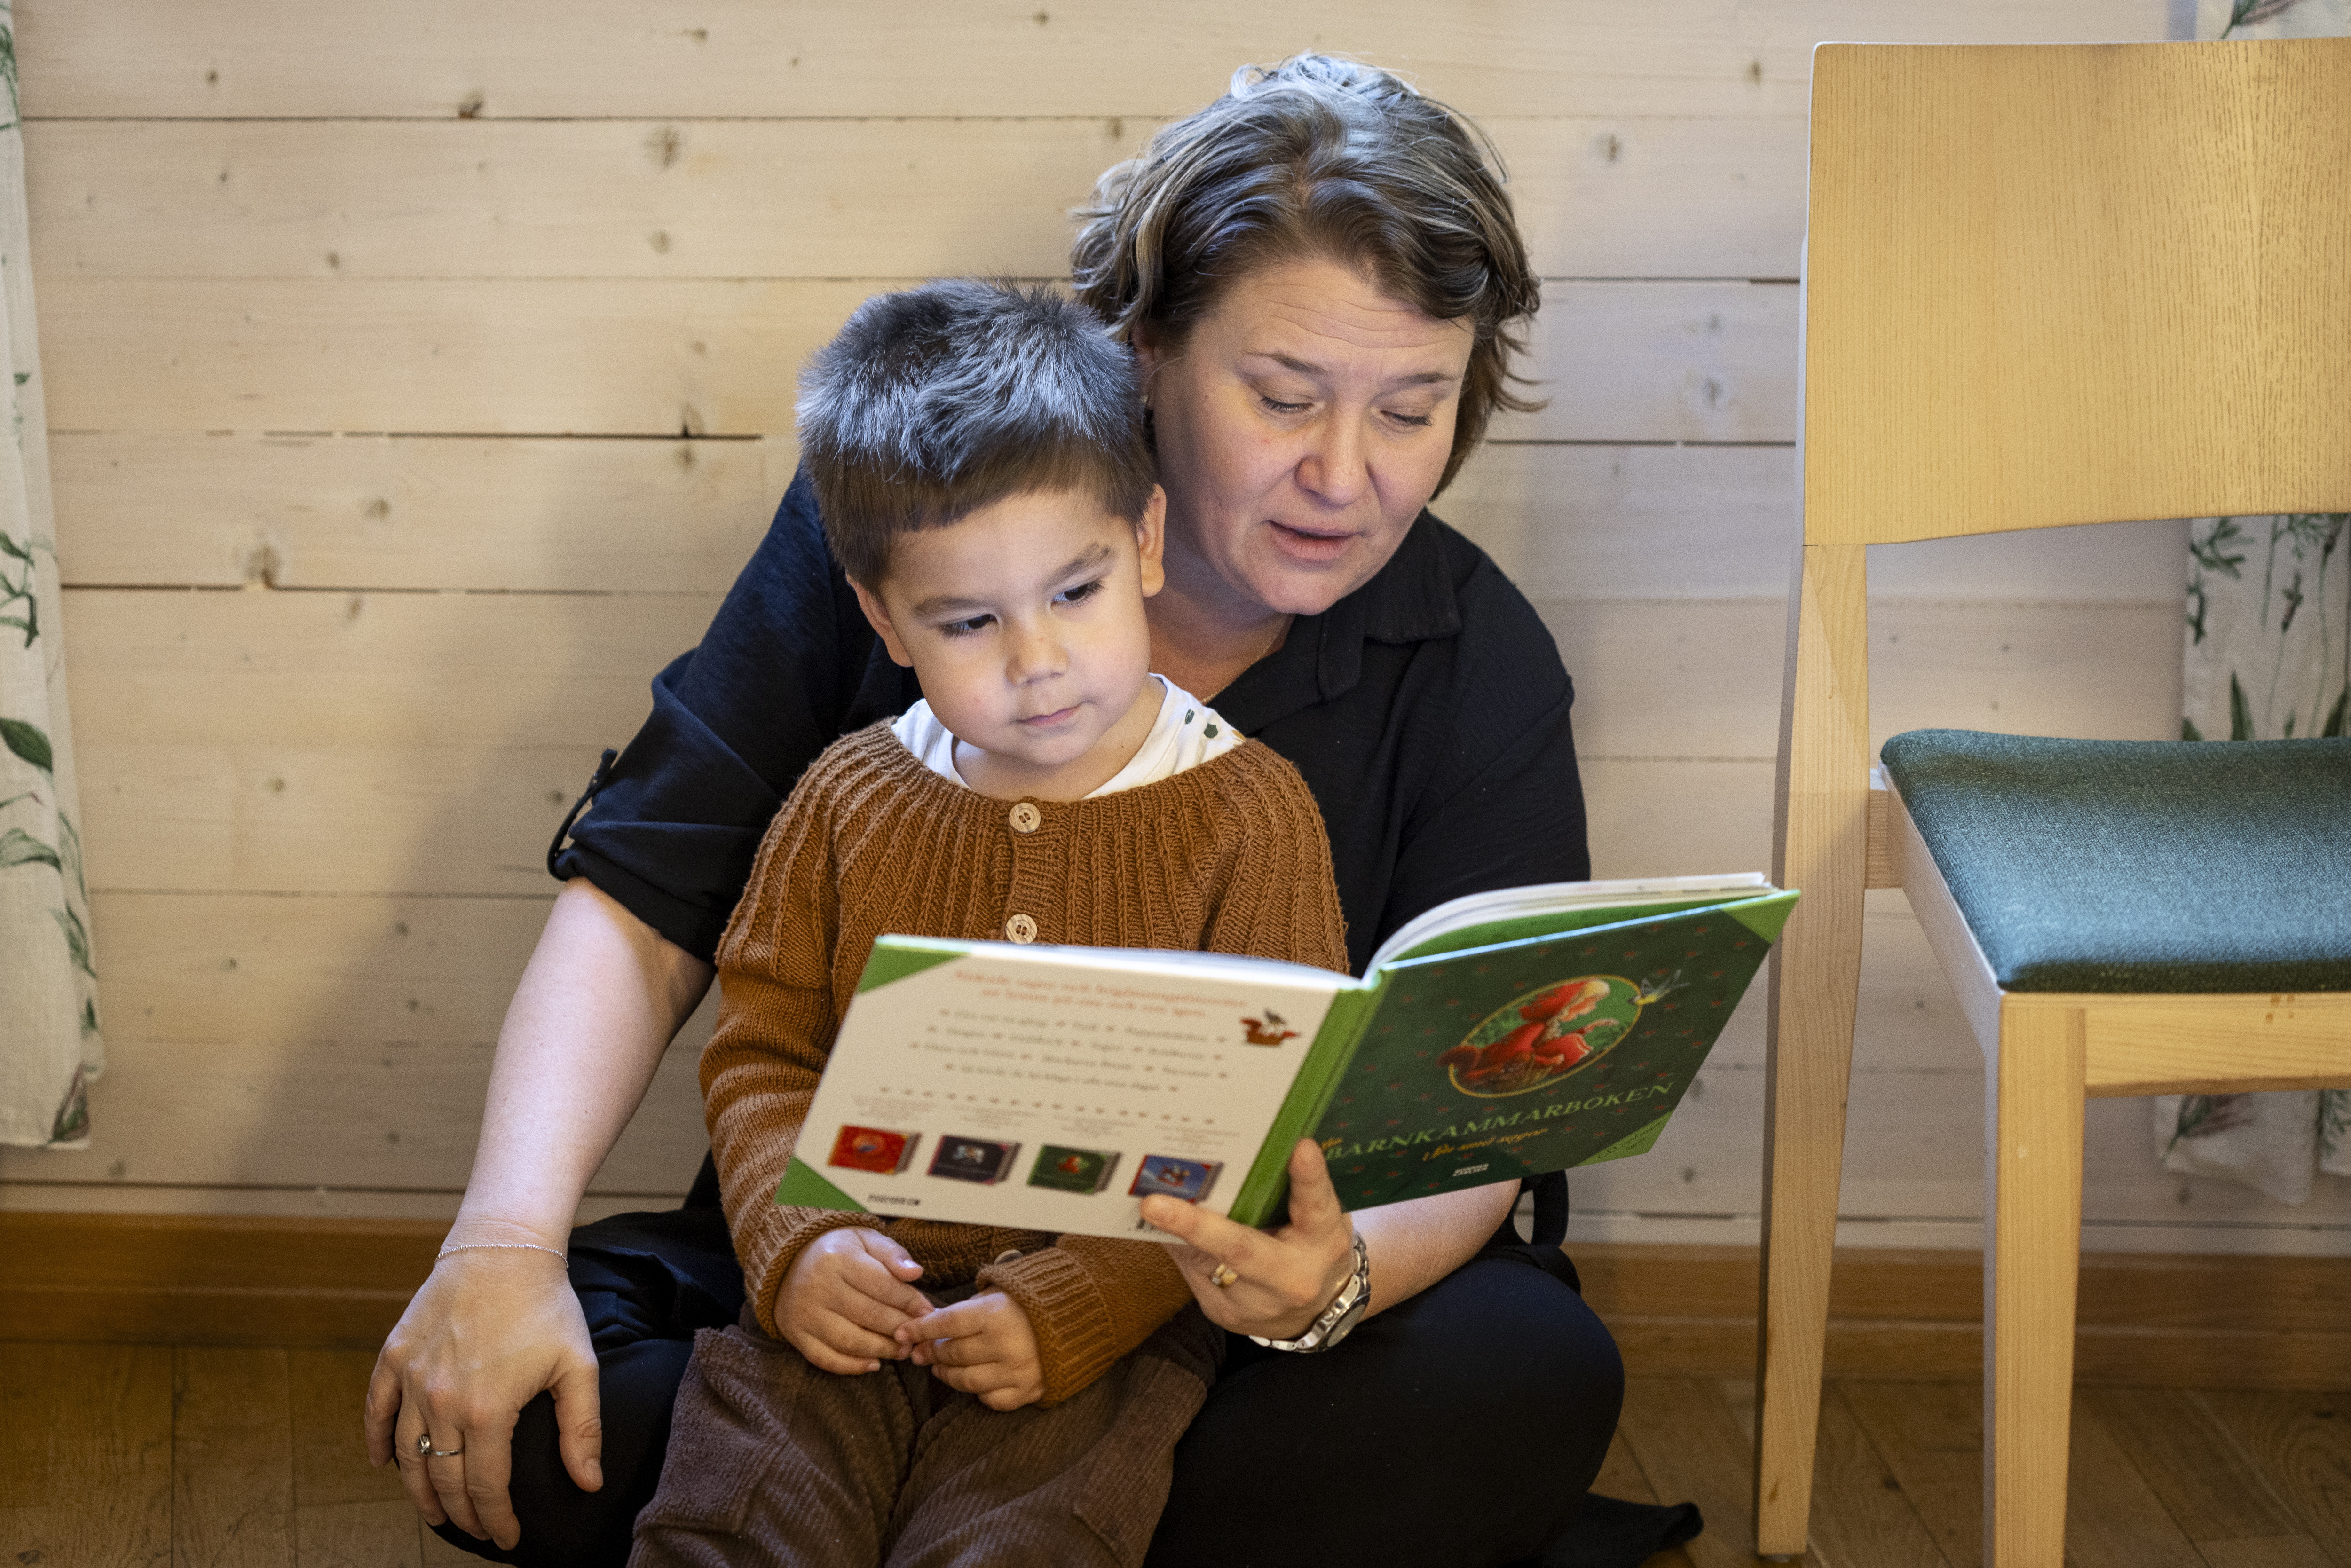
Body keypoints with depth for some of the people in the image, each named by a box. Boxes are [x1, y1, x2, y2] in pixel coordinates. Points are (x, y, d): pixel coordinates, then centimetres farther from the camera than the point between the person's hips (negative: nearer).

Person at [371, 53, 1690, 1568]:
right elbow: (642, 903, -5)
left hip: (1232, 1307, 0)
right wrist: (505, 1244, -21)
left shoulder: (1478, 664, -5)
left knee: (1534, 1382, -32)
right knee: (514, 1415, -25)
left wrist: (1338, 1271, -35)